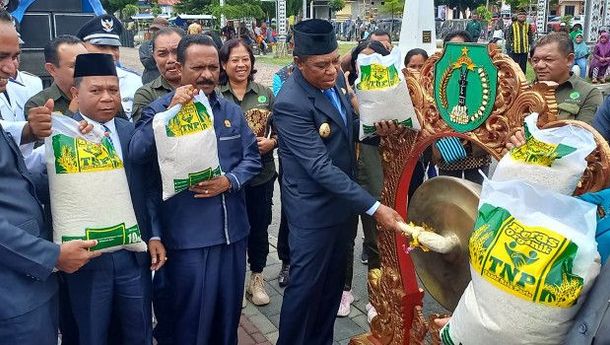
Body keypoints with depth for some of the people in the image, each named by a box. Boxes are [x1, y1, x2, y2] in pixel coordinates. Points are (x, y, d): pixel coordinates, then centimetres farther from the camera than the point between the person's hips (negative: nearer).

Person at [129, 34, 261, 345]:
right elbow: (137, 154, -20)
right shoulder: (159, 109, -5)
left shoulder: (231, 111, 9)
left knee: (229, 311, 20)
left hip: (233, 231, 5)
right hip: (188, 235, -4)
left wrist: (230, 181, -11)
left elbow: (252, 157, 8)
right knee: (192, 316, 9)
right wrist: (171, 112, -26)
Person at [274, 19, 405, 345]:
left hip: (342, 200, 8)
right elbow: (320, 167, -28)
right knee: (305, 287, 7)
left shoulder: (335, 77, -1)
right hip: (314, 210, -8)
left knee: (333, 282, 20)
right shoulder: (291, 104, -26)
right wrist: (373, 207, -28)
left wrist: (372, 124, -6)